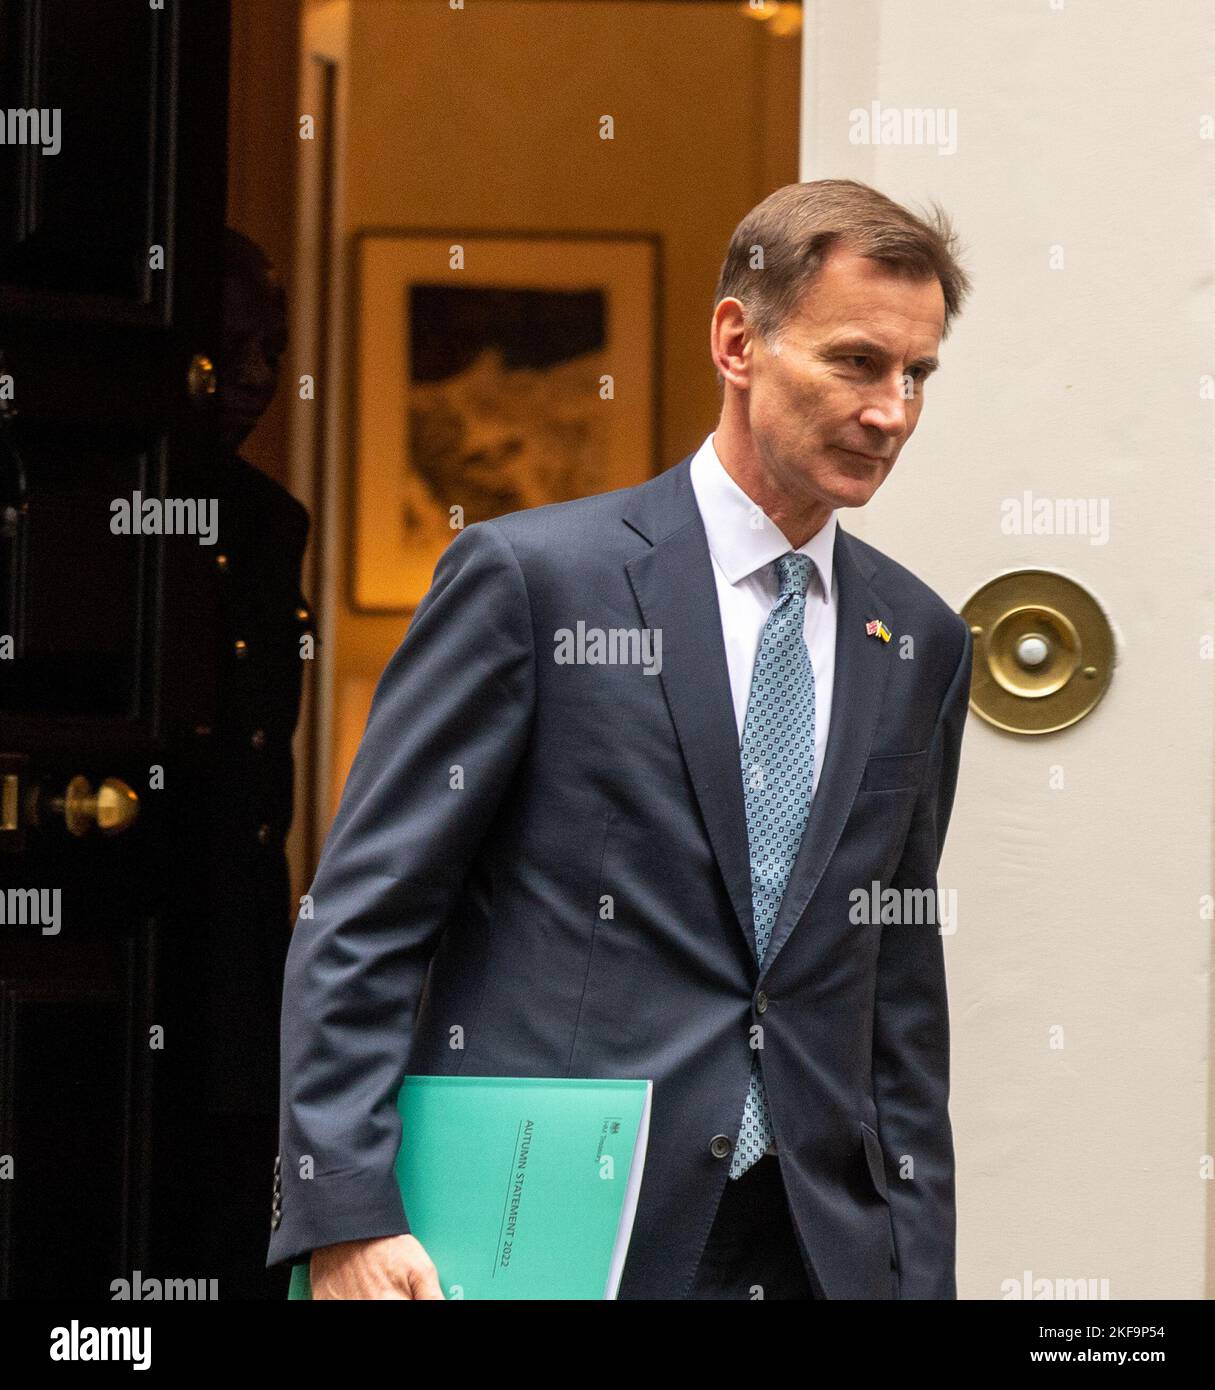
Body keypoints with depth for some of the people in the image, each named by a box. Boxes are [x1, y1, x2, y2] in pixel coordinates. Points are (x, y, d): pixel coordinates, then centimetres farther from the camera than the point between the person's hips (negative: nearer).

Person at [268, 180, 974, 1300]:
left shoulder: (920, 642, 12)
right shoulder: (530, 575, -4)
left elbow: (901, 983, 15)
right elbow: (359, 919, -7)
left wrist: (920, 1267, 9)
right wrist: (347, 1218, -16)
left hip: (823, 1249, 4)